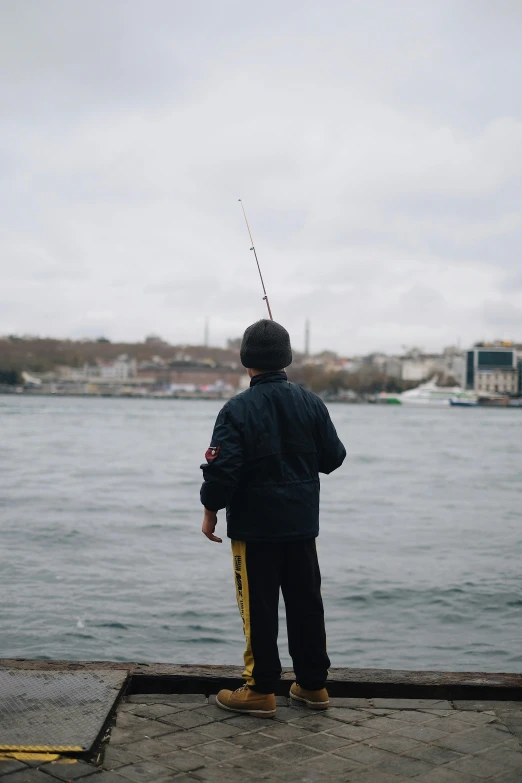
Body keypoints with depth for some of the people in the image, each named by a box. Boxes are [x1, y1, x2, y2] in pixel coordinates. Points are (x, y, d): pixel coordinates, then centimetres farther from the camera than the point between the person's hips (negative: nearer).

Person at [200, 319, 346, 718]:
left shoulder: (238, 409, -14)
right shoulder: (311, 403, 0)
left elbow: (222, 468, -17)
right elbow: (334, 457, 6)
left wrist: (211, 511, -3)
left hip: (254, 526, -5)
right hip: (303, 523, 5)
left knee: (259, 609, 4)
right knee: (306, 603, 14)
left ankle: (260, 691, 10)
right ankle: (313, 685, 23)